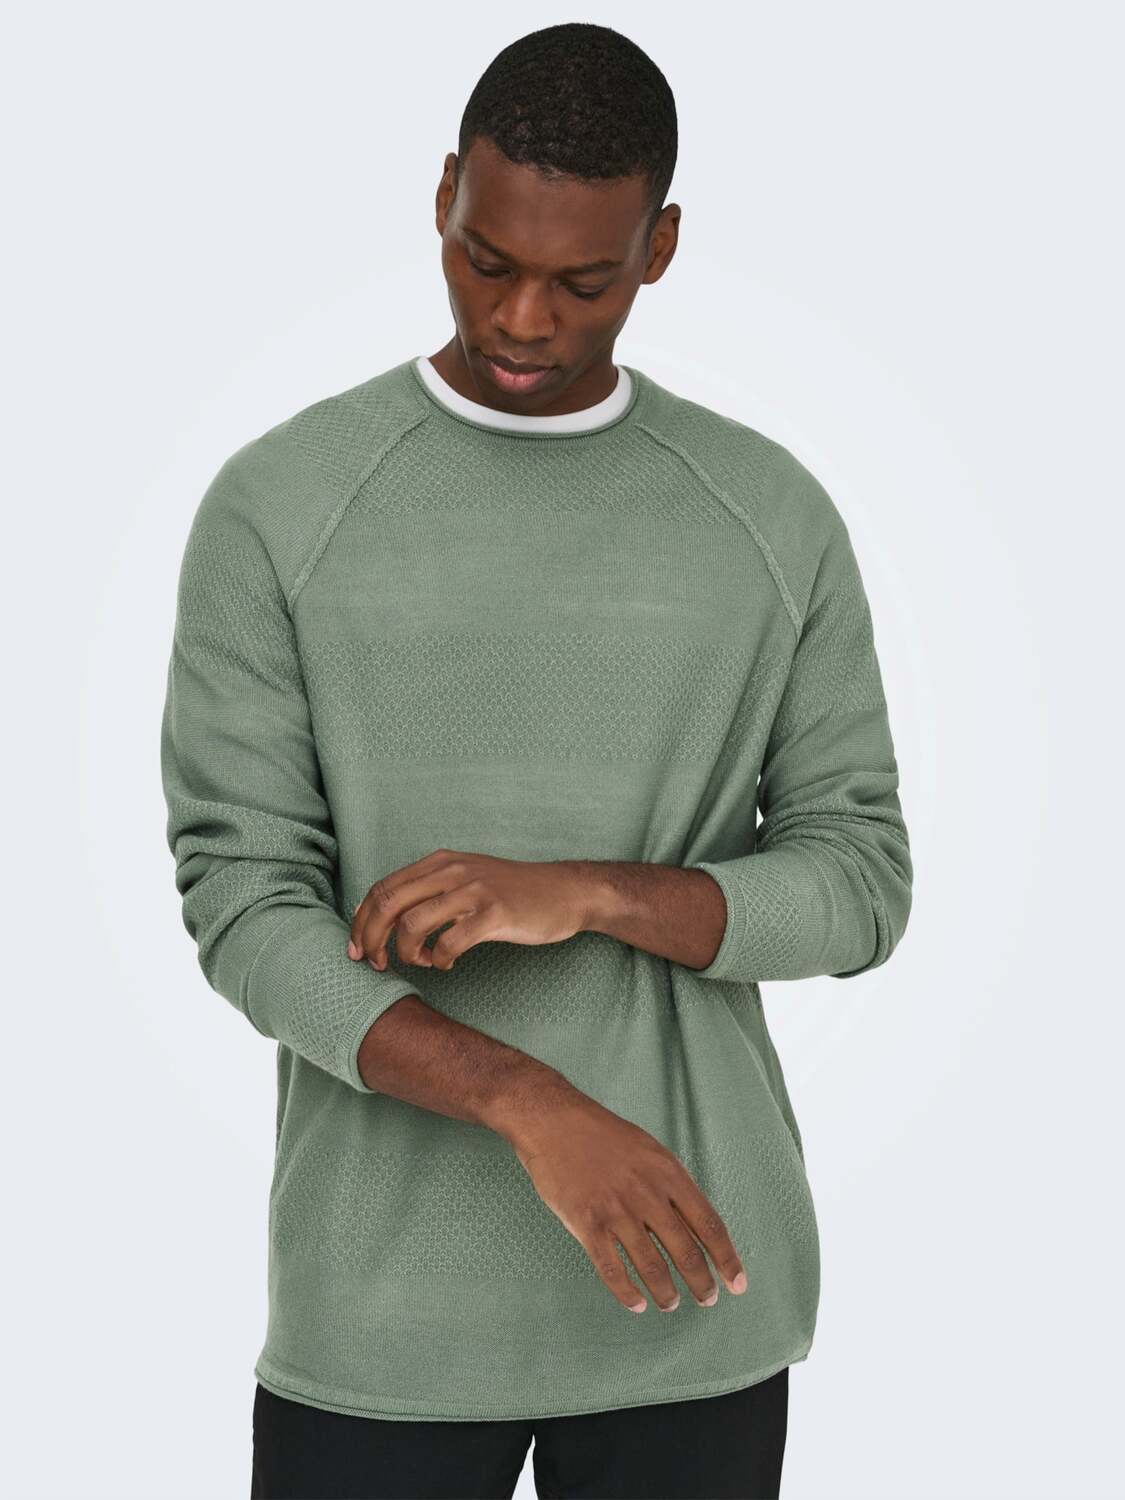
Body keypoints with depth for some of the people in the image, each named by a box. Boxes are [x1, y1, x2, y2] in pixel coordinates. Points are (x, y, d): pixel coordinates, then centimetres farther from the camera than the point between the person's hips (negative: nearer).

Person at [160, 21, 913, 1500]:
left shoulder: (777, 516, 3)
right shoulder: (273, 507, -3)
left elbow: (860, 887, 3)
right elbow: (243, 908, -8)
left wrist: (579, 894, -16)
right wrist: (535, 1107, -22)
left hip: (697, 1304, 2)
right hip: (380, 1316, -1)